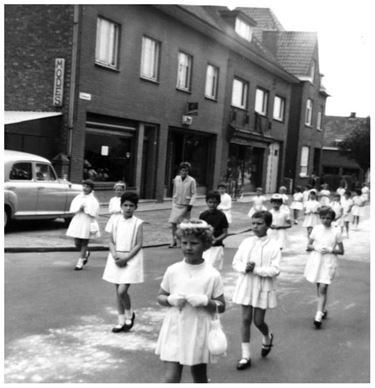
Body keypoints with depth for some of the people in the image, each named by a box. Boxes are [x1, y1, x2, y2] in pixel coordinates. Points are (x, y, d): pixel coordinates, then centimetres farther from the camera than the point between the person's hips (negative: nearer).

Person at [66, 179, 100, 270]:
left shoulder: (93, 200, -4)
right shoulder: (78, 197, 8)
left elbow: (93, 215, -5)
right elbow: (72, 210, 3)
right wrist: (79, 209, -14)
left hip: (87, 223, -4)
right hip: (77, 222, 4)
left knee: (84, 243, 1)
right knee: (77, 243, 5)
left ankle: (80, 263, 8)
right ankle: (86, 253, 35)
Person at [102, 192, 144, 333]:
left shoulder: (138, 223, -6)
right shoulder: (116, 222, 4)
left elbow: (138, 245, -9)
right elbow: (111, 241, 5)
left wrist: (126, 258, -16)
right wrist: (115, 255, -12)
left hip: (131, 258, -4)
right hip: (117, 258, 4)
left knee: (122, 291, -12)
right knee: (118, 291, 9)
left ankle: (129, 313, 15)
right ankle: (121, 320, 22)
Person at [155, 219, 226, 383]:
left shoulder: (212, 275, -7)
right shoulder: (172, 271, -2)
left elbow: (221, 307, -1)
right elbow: (160, 297, 9)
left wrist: (205, 301, -19)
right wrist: (171, 300, -12)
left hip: (199, 333, 0)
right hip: (174, 331, 1)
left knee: (199, 377, 15)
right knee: (171, 378, -5)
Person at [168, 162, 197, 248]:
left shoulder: (191, 181, -9)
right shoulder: (176, 179, 2)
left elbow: (194, 194, -5)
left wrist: (190, 204, -14)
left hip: (185, 205, -3)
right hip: (176, 203, 3)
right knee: (173, 222, -6)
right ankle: (174, 241, 3)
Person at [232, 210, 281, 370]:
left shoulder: (273, 246, -9)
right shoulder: (246, 242, 2)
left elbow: (275, 270, -15)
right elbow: (235, 262, 4)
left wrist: (256, 269, -21)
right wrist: (244, 267, -16)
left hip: (263, 288, -3)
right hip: (245, 285, 3)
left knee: (258, 321, 4)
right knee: (246, 319, 4)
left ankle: (267, 338, 40)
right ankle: (245, 356, 13)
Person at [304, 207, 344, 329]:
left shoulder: (336, 232, -3)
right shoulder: (316, 229, 2)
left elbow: (341, 251, 2)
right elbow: (308, 247, 7)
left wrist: (330, 250, -14)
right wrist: (315, 247, -12)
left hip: (328, 263, -3)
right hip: (316, 261, 3)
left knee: (323, 288, -12)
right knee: (319, 287, 12)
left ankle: (318, 316, -13)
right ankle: (323, 309, 33)